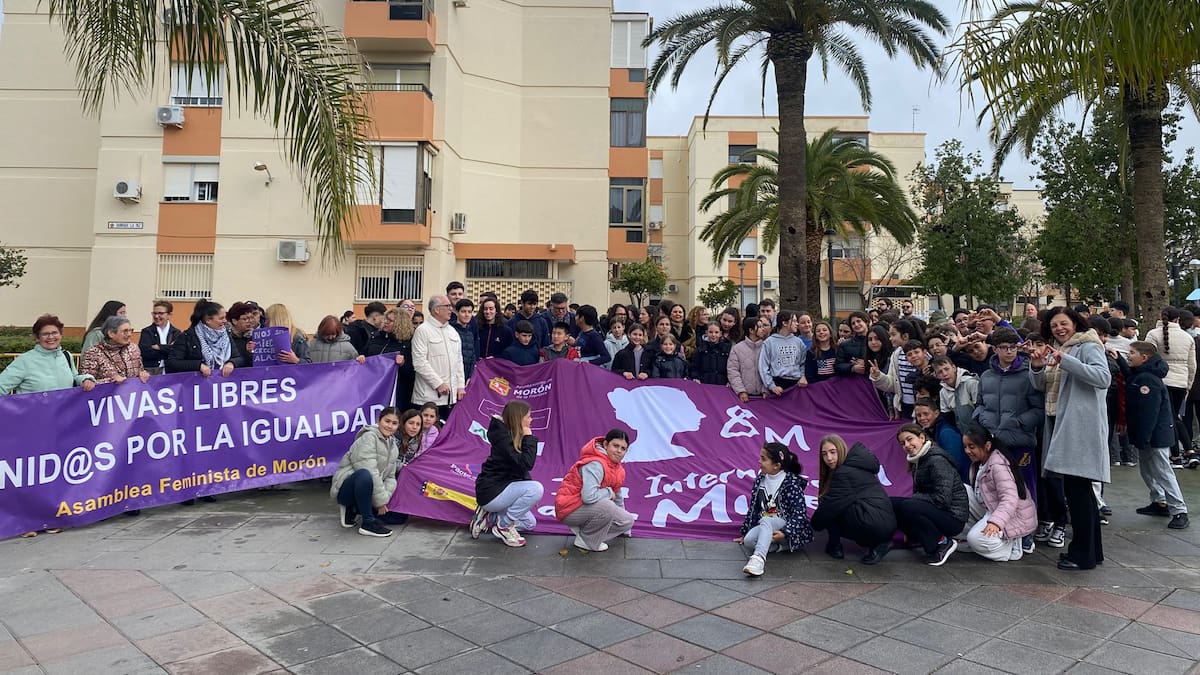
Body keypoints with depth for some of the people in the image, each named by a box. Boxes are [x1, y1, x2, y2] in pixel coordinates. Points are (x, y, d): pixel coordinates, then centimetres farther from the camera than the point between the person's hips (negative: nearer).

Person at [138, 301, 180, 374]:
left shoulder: (176, 333, 12)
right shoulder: (147, 332, 9)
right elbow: (144, 352, -7)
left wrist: (159, 347, -7)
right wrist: (168, 348, -7)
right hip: (150, 370, 0)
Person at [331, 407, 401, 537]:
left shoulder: (393, 446, 11)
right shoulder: (369, 437, -15)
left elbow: (390, 477, 8)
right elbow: (370, 472, -23)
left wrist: (385, 498, -11)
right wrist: (380, 500, -22)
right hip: (345, 487, -8)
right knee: (364, 475, -40)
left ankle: (353, 510, 12)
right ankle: (369, 523, -24)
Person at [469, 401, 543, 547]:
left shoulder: (513, 437, 6)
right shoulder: (503, 438, -22)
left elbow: (522, 469, 10)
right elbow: (525, 464, -31)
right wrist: (529, 438, -21)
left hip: (501, 488, 10)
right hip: (490, 492, -10)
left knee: (530, 523, 14)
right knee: (536, 488, -26)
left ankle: (489, 517, 12)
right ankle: (503, 526, -11)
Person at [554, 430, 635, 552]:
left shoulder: (617, 468, 5)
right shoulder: (595, 464, -26)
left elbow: (617, 495, 18)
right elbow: (589, 496, -36)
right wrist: (609, 492, -18)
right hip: (570, 508, -9)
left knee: (628, 521, 4)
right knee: (606, 507, -35)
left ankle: (584, 528, 7)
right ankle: (585, 541, -12)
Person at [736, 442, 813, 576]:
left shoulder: (791, 482, -8)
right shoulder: (760, 479, 10)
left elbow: (800, 512, -15)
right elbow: (753, 508, 15)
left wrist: (785, 533, -27)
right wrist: (744, 533, 16)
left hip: (787, 528, -5)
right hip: (765, 529, 5)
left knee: (766, 521, -39)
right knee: (748, 542, -27)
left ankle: (758, 558, -54)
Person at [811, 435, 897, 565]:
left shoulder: (843, 472, -10)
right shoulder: (857, 466, 19)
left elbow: (832, 503, -7)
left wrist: (815, 523, 7)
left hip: (874, 523, -9)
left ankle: (835, 546, 6)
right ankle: (877, 544, 12)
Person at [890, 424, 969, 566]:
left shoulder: (937, 461, -18)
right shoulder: (918, 461, 10)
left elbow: (942, 500, -24)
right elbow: (919, 495, 13)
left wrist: (914, 498, -12)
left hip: (953, 517, -9)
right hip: (934, 511, 9)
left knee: (908, 507, -30)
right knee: (890, 504, -5)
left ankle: (943, 543, -11)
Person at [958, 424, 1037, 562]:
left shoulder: (998, 465, -24)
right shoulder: (979, 462, 6)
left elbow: (1009, 499, -33)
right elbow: (977, 492, 11)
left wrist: (996, 522, -44)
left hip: (1014, 517, -9)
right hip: (990, 510, 9)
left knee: (976, 539, -29)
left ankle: (1012, 546, -4)